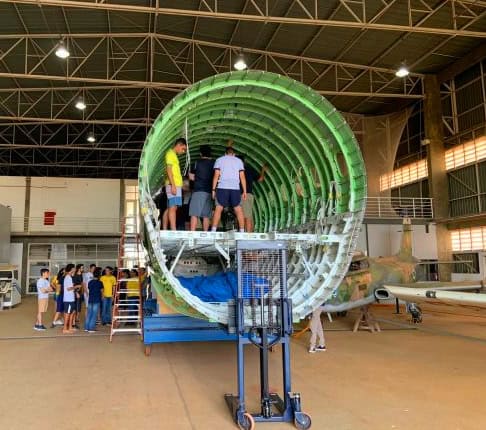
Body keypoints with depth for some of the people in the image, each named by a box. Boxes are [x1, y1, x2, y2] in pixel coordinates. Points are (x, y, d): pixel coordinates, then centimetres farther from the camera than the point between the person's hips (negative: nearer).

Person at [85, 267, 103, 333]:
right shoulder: (100, 283, -8)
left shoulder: (90, 282, 5)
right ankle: (91, 328, -2)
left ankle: (86, 327, 14)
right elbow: (101, 290, 3)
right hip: (97, 300, -5)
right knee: (94, 315, -1)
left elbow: (89, 289, 14)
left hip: (90, 300, 5)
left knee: (89, 314, 12)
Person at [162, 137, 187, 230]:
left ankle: (164, 230, 10)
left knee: (169, 208, 8)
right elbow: (169, 170, -16)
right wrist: (173, 185, -22)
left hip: (176, 185, 10)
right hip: (173, 185, -10)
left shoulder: (173, 155, 22)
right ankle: (173, 230, -19)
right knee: (173, 207, -14)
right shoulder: (170, 153, -6)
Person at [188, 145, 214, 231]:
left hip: (198, 190, -4)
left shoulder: (197, 163, -1)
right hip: (210, 191, 4)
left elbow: (191, 177, 4)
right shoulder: (214, 163, 8)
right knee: (206, 215, 6)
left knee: (194, 214, -7)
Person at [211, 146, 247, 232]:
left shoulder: (219, 160, 13)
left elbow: (216, 175, 3)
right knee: (238, 209, 6)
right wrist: (244, 191, 8)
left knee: (218, 208, -2)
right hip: (235, 188, 1)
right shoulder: (239, 161, 17)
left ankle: (213, 230, -10)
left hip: (222, 187, -1)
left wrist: (213, 189, 3)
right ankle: (242, 231, 4)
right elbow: (242, 177, 8)